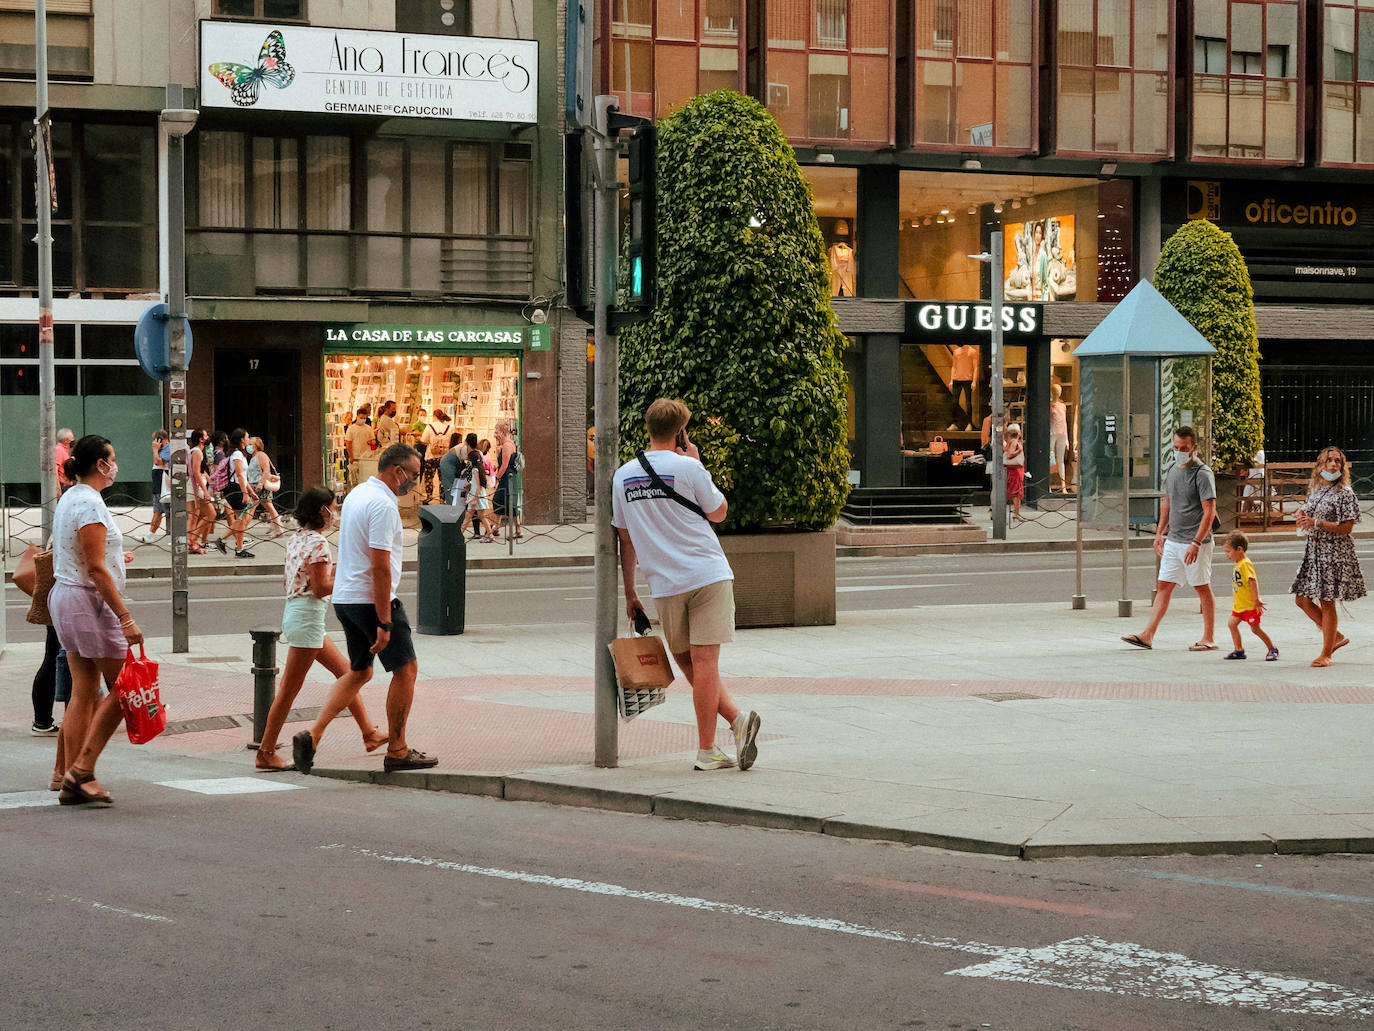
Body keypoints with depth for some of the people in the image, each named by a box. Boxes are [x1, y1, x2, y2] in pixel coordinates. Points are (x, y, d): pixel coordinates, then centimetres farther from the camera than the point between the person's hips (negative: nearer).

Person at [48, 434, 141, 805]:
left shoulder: (69, 498, 13)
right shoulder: (90, 503, -17)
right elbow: (95, 570, -21)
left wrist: (113, 558, 37)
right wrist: (125, 618, -22)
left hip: (65, 595, 10)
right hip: (89, 600, -10)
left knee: (83, 692, 10)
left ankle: (73, 781, 10)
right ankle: (82, 770, -5)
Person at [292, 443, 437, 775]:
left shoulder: (356, 494, 12)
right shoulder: (383, 505, -19)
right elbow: (380, 567, -23)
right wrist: (384, 623, -23)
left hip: (345, 598, 9)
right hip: (372, 599, -9)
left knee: (358, 672, 17)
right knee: (405, 669, 4)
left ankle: (312, 736, 3)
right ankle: (397, 751, 10)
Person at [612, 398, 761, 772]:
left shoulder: (623, 475, 7)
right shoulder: (687, 468, -7)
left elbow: (625, 538, 13)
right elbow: (718, 512, 8)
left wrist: (630, 593, 19)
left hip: (664, 584, 3)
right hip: (708, 574, -3)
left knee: (688, 661, 13)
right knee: (704, 660, -5)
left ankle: (737, 718, 1)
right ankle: (706, 751, -8)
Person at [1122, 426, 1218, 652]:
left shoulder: (1202, 474, -13)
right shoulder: (1174, 470, 11)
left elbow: (1209, 512, -17)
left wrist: (1196, 543, -23)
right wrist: (1160, 533, 20)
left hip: (1196, 542, -7)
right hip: (1173, 541, 7)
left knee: (1203, 588, 2)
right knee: (1163, 586, 5)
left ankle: (1208, 639, 9)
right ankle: (1148, 635, 4)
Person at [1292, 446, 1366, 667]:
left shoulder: (1345, 493, -9)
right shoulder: (1315, 491, 13)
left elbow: (1346, 528, -15)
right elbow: (1305, 515, 24)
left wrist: (1316, 523, -21)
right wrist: (1302, 517, 0)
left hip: (1334, 553, -8)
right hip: (1313, 550, 8)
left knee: (1327, 603, -4)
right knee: (1303, 600, 6)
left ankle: (1326, 654, 6)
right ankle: (1337, 637, 23)